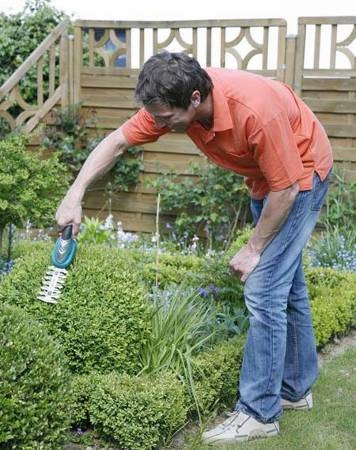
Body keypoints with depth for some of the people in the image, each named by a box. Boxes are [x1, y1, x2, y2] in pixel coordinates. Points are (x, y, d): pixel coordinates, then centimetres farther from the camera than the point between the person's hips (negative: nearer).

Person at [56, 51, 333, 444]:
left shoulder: (255, 111, -39)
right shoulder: (172, 101, -19)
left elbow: (285, 189, -28)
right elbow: (116, 142, -9)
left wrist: (253, 249, -18)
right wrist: (74, 196, -17)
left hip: (302, 174, -8)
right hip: (266, 175, 8)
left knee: (263, 288, -13)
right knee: (285, 281, 16)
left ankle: (259, 412, -2)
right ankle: (295, 387, 31)